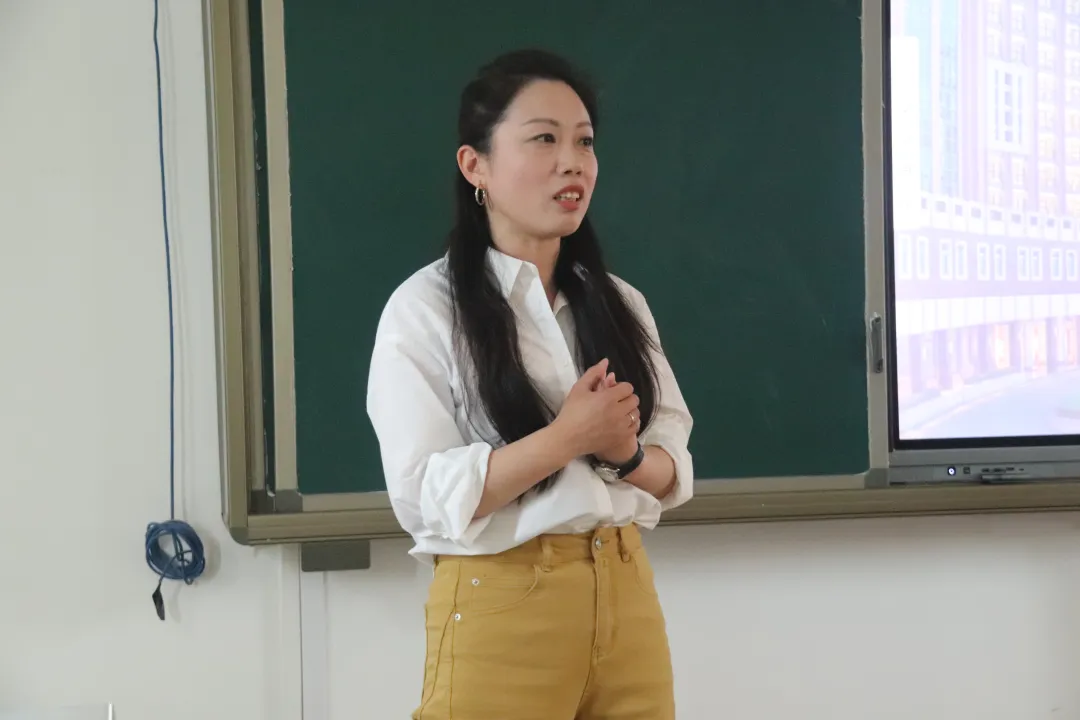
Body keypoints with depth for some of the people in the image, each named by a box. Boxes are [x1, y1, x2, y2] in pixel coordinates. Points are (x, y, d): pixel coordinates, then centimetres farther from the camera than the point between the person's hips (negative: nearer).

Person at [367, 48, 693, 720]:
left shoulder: (621, 303, 8)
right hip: (499, 606, -5)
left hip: (626, 594, 5)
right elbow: (429, 498, -14)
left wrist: (627, 452, -12)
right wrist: (567, 438, -21)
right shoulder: (425, 309, -8)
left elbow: (674, 469, 9)